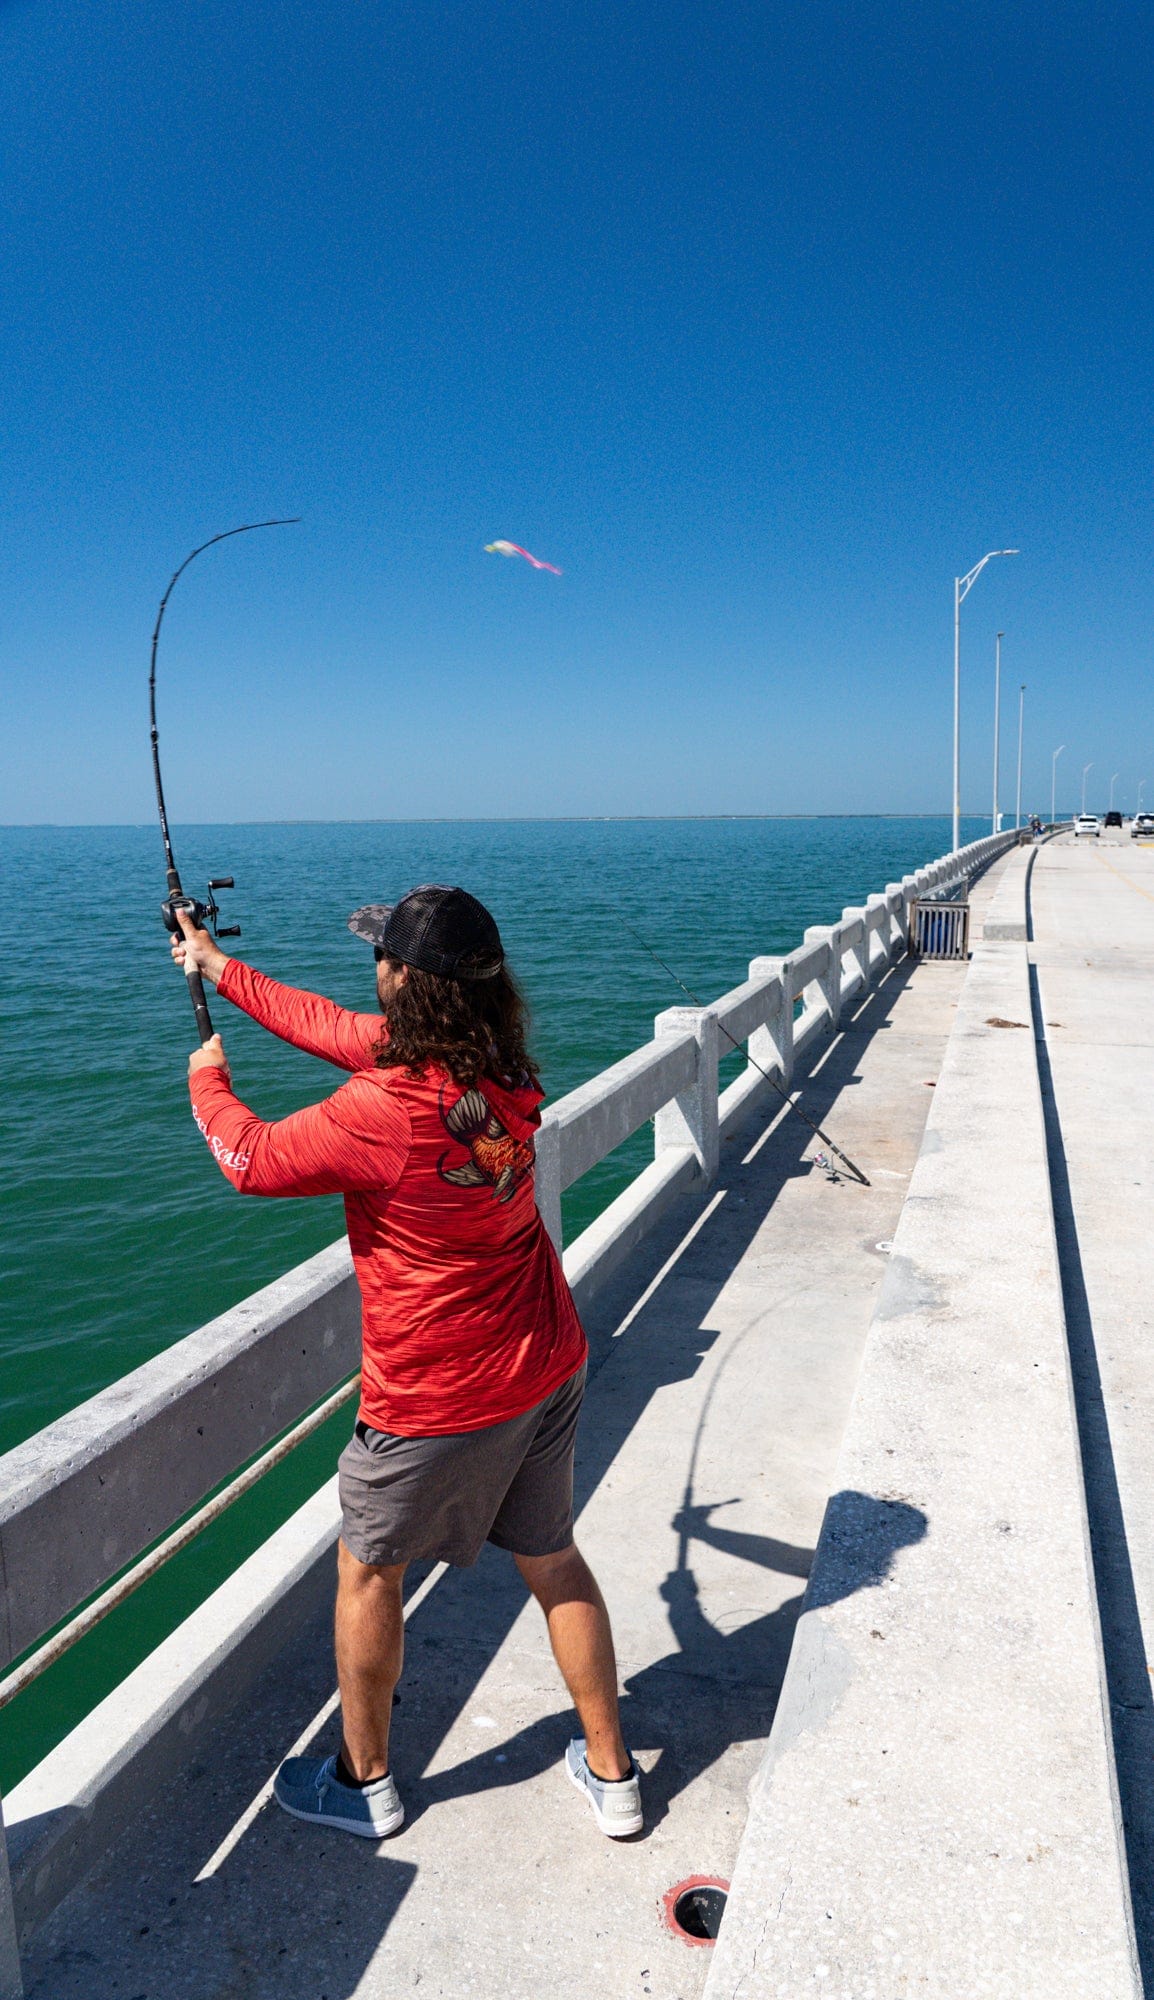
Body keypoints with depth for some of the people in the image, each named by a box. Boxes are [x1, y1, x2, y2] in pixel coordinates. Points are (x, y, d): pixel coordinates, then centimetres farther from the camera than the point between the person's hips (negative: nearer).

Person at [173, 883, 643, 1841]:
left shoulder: (385, 1111, -28)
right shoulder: (503, 1069, -6)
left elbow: (253, 1160, -12)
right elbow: (341, 1028, 6)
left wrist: (208, 1079, 8)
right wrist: (223, 969, 15)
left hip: (438, 1402, -6)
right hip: (548, 1371, 7)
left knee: (367, 1571, 18)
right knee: (554, 1560, 22)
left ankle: (365, 1782, 37)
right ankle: (612, 1773, 35)